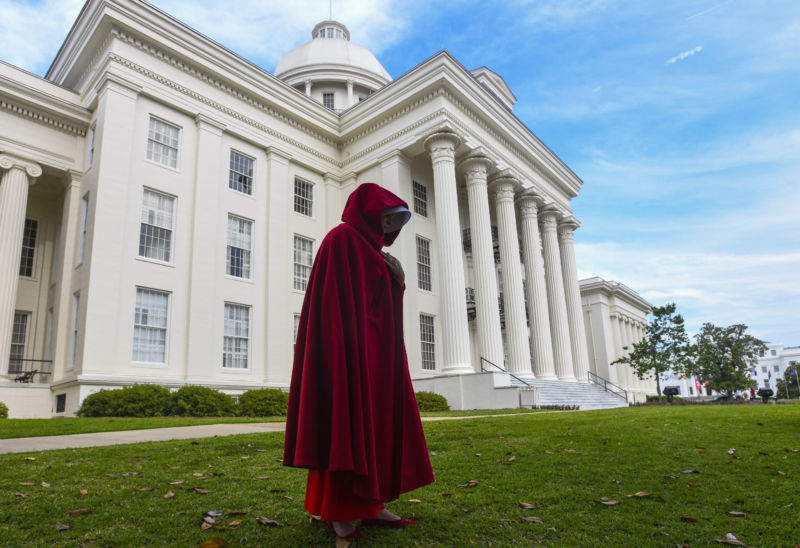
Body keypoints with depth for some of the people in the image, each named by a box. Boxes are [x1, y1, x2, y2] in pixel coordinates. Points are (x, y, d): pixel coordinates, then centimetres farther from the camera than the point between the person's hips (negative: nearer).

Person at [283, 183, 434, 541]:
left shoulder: (373, 251, 21)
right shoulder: (341, 239, -7)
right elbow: (335, 301, -17)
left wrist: (399, 280, 3)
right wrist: (346, 352, -23)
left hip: (374, 350, 10)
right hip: (350, 349, -10)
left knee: (374, 421, 8)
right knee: (347, 424, -7)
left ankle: (369, 505, 14)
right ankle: (336, 511, 2)